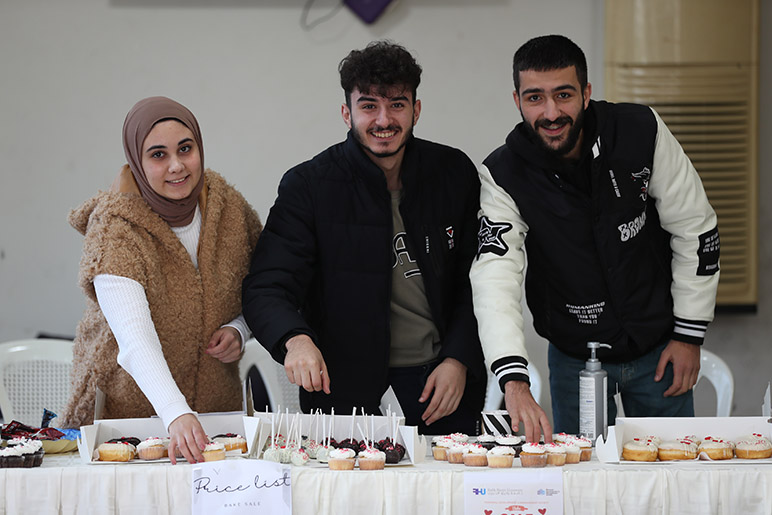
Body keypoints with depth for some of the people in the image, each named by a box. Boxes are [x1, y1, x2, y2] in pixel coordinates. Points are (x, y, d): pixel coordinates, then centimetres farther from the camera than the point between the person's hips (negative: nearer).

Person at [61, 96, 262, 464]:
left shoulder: (228, 206, -5)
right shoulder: (115, 228, -21)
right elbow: (134, 337, -34)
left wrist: (238, 329, -9)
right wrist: (176, 414, -48)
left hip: (217, 406, 4)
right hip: (124, 407, -4)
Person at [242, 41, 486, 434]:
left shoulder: (454, 173, 4)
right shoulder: (308, 186, -5)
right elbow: (266, 288, -12)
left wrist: (459, 360, -4)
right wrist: (296, 339, -33)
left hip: (446, 386, 3)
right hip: (347, 394, -2)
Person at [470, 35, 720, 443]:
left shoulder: (642, 132, -16)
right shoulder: (502, 175, -18)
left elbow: (695, 229, -5)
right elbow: (495, 275, -29)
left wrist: (689, 334, -4)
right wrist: (514, 383, -43)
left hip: (657, 349, 1)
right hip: (574, 358, 0)